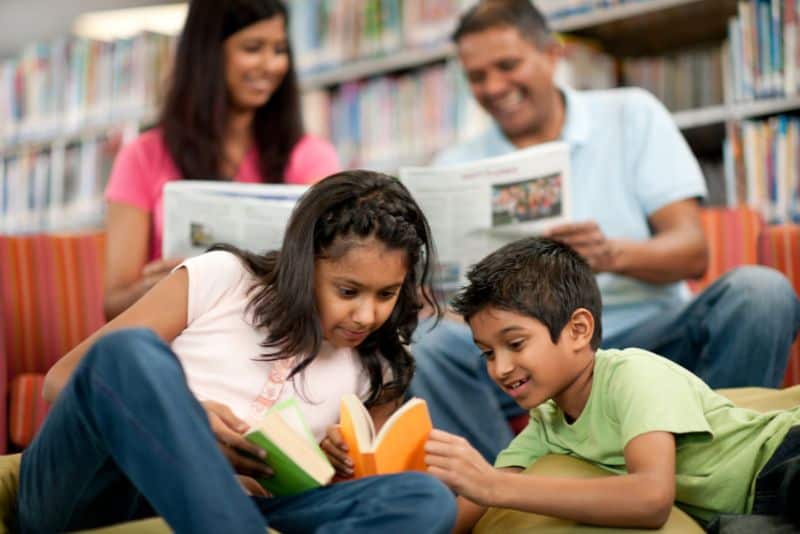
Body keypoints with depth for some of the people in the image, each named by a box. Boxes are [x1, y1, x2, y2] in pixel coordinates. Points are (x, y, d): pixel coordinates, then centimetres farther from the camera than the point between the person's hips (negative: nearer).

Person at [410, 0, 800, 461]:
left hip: (649, 337, 0)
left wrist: (613, 254, -25)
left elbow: (694, 252, -4)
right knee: (424, 347, -28)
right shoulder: (457, 166, 9)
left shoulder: (631, 115, 6)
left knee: (762, 293, -28)